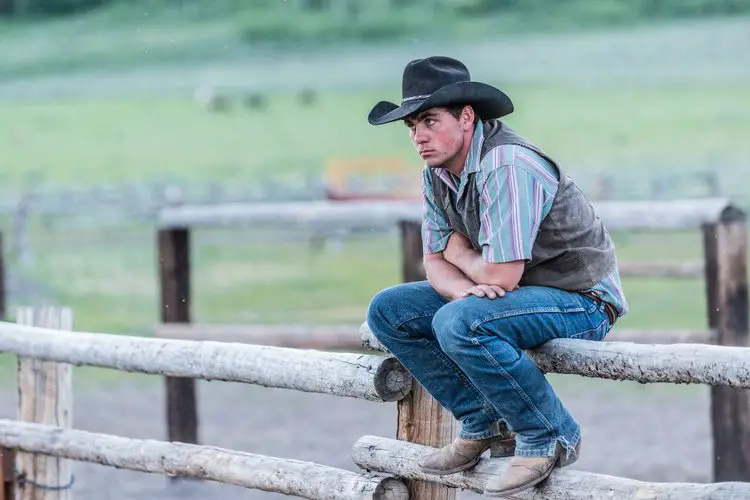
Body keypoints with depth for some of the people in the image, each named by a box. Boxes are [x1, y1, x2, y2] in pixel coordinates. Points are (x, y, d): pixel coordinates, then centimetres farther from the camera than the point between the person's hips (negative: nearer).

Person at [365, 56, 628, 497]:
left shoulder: (506, 165, -26)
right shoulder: (437, 175, 2)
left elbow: (501, 274, -30)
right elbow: (436, 263, 7)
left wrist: (460, 253, -7)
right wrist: (466, 289, -18)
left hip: (581, 298, -9)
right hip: (510, 294, 10)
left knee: (458, 324, -33)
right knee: (388, 311, 3)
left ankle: (551, 436, -16)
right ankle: (485, 424, 5)